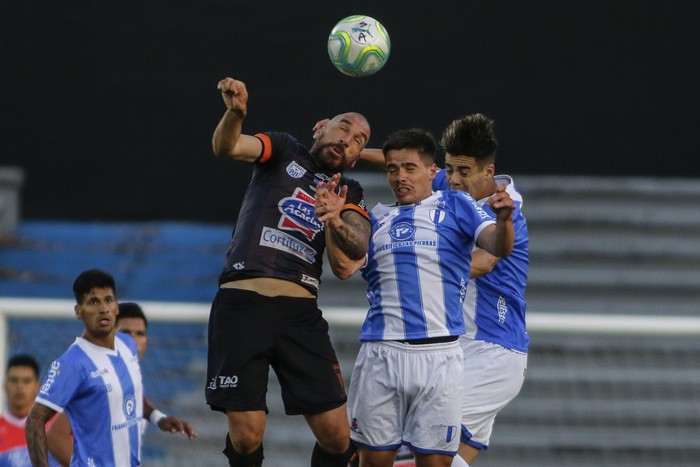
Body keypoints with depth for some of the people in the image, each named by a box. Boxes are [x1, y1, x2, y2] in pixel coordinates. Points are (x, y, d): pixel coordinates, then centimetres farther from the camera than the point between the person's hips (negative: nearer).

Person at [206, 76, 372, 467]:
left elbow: (345, 266, 3)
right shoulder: (284, 151, 14)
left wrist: (334, 220, -18)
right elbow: (226, 147, -6)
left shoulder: (350, 197, 19)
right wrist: (236, 113, -29)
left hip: (299, 310, 3)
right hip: (243, 303, -3)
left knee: (336, 435, -4)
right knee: (246, 435, -9)